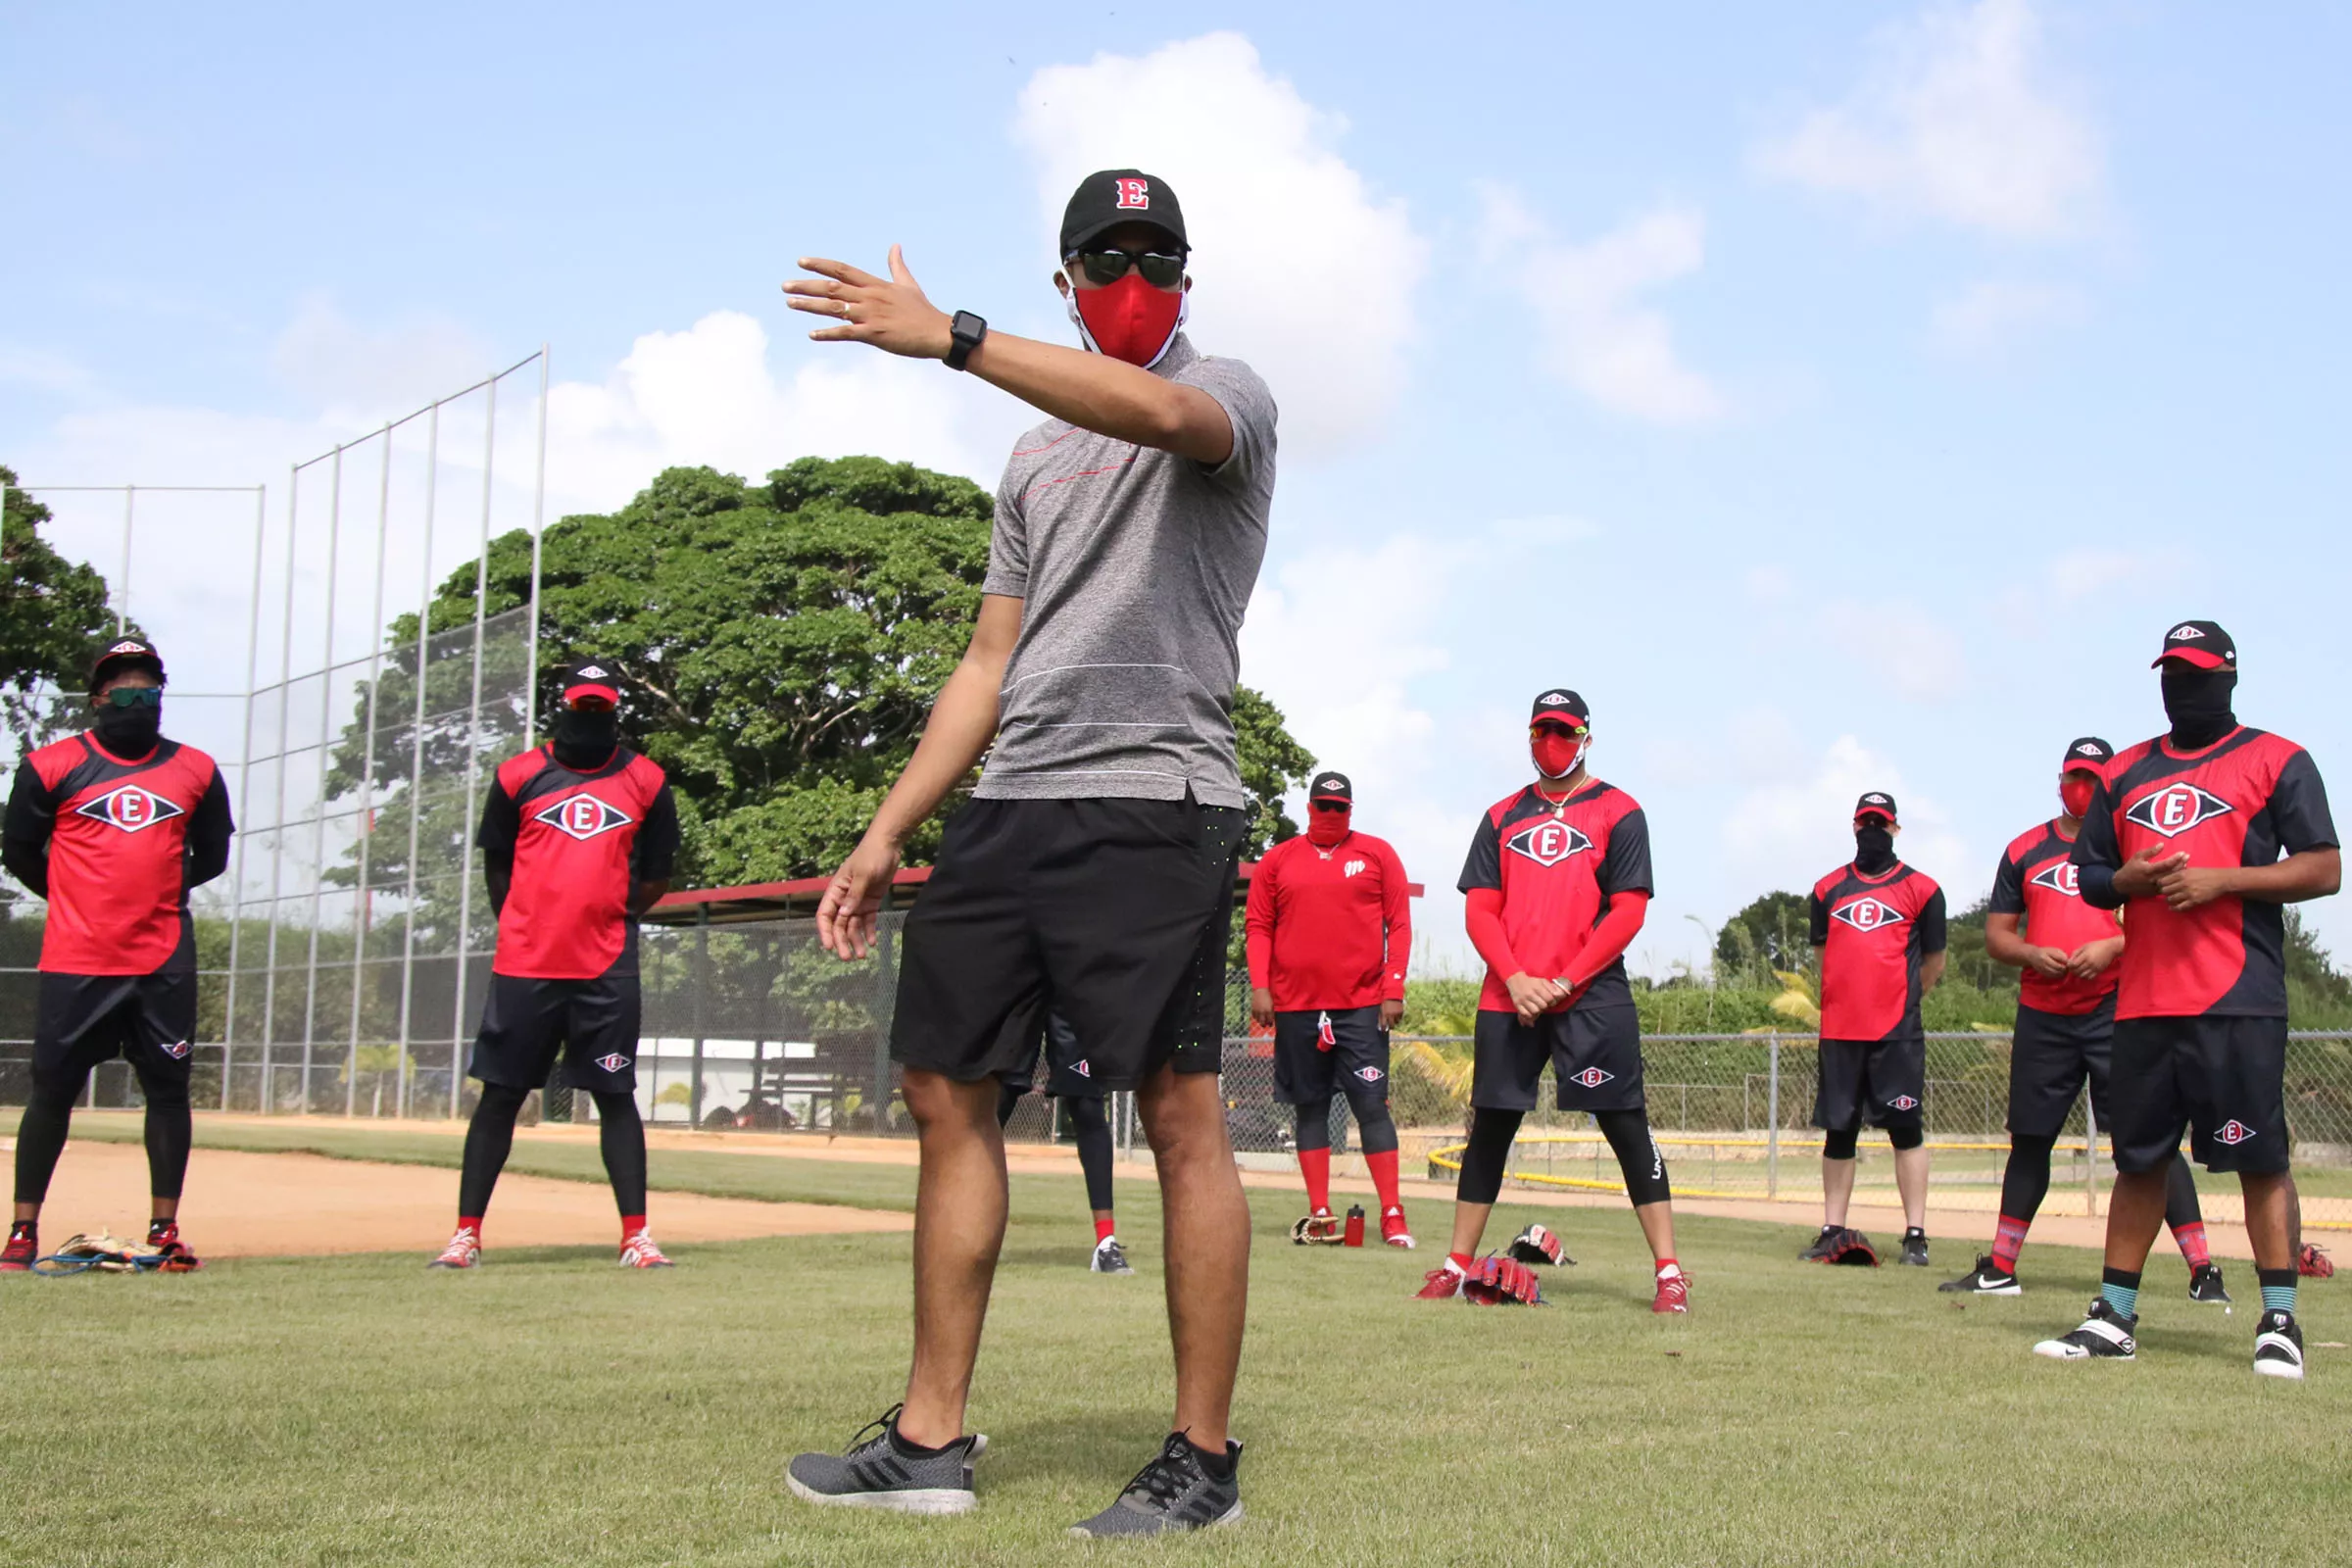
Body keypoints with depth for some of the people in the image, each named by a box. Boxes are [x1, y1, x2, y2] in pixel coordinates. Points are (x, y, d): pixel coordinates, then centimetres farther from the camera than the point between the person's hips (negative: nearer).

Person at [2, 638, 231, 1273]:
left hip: (165, 961, 2)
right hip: (75, 961, -2)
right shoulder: (51, 765, 1)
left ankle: (165, 1230, 11)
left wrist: (157, 893, 11)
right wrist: (78, 898, 11)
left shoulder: (194, 770, 7)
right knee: (51, 1091, 2)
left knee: (169, 1090, 2)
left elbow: (212, 856, 17)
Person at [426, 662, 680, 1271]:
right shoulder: (519, 775, 6)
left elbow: (657, 872, 15)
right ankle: (466, 1235, 8)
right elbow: (496, 864, 13)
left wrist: (615, 914, 7)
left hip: (608, 969, 0)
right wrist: (522, 926, 7)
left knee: (616, 1097, 2)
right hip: (523, 965, 0)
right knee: (500, 1096, 3)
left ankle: (636, 1236, 4)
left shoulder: (645, 781, 7)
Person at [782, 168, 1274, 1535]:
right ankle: (931, 1441, 13)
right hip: (1009, 807, 8)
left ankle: (1204, 1460, -2)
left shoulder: (1229, 392, 4)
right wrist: (885, 837, 16)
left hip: (1154, 800, -7)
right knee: (947, 1091, 6)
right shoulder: (1035, 460, 24)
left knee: (1183, 1118, -8)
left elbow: (1158, 415, -24)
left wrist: (948, 338, -30)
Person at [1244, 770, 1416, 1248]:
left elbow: (1399, 924, 3)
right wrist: (1259, 986, -3)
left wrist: (1393, 990, -5)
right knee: (1310, 1108, 5)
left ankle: (1393, 1215, -2)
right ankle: (1320, 1214, 10)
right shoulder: (1277, 860, 9)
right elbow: (1258, 926, 8)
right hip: (1296, 1006, 2)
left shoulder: (1378, 854, 6)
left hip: (1362, 1005, -2)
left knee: (1372, 1105, -4)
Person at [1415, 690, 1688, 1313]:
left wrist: (1563, 982, -11)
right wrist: (1516, 978, -7)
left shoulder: (1618, 812, 4)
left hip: (1593, 998, -3)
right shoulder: (1502, 816, 15)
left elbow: (1629, 912, -3)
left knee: (1627, 1127, -6)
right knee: (1489, 1127, 7)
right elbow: (1480, 909, 10)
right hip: (1507, 998, 4)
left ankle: (1669, 1273, -5)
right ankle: (1456, 1265, 14)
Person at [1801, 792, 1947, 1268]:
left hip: (1897, 1032, -3)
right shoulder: (1828, 889, 12)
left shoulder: (1921, 889, 4)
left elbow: (1933, 964, 11)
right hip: (1838, 1030, 3)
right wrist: (1850, 999, 14)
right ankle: (1833, 1230, 12)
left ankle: (1915, 1234, -3)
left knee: (1906, 1129, -5)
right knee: (1838, 1130, 7)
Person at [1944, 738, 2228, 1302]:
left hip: (2114, 1012, -4)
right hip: (2041, 1017, 4)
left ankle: (2204, 1270, -10)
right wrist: (2033, 953, -6)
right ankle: (1999, 1269, 19)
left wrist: (2112, 946, -17)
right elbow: (1995, 936, 13)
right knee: (2029, 1140, 11)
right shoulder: (2025, 849, 14)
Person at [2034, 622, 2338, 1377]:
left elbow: (2324, 870, -3)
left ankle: (2280, 1320, 1)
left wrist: (2220, 878, -14)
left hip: (2240, 1001, -5)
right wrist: (2129, 879, -2)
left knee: (2259, 1158, -5)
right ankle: (2115, 1317, 12)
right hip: (2143, 999, 5)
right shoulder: (2125, 773, 18)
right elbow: (2089, 878, 21)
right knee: (2138, 1158, 8)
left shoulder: (2276, 761, 4)